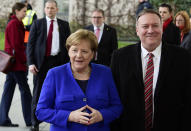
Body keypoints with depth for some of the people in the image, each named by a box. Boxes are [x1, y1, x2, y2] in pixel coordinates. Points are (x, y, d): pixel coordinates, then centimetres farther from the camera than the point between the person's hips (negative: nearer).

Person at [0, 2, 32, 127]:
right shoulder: (14, 24, -13)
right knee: (25, 90, -3)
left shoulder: (17, 24, 17)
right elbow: (15, 45, -18)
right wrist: (24, 60, -12)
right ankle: (30, 120, 4)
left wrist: (23, 58, 12)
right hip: (17, 62, -10)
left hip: (11, 62, 10)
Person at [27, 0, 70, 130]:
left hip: (58, 61, 1)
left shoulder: (64, 25, 9)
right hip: (41, 61, -1)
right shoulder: (37, 23, 4)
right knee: (38, 93, 2)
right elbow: (30, 44, 1)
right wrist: (31, 63, -9)